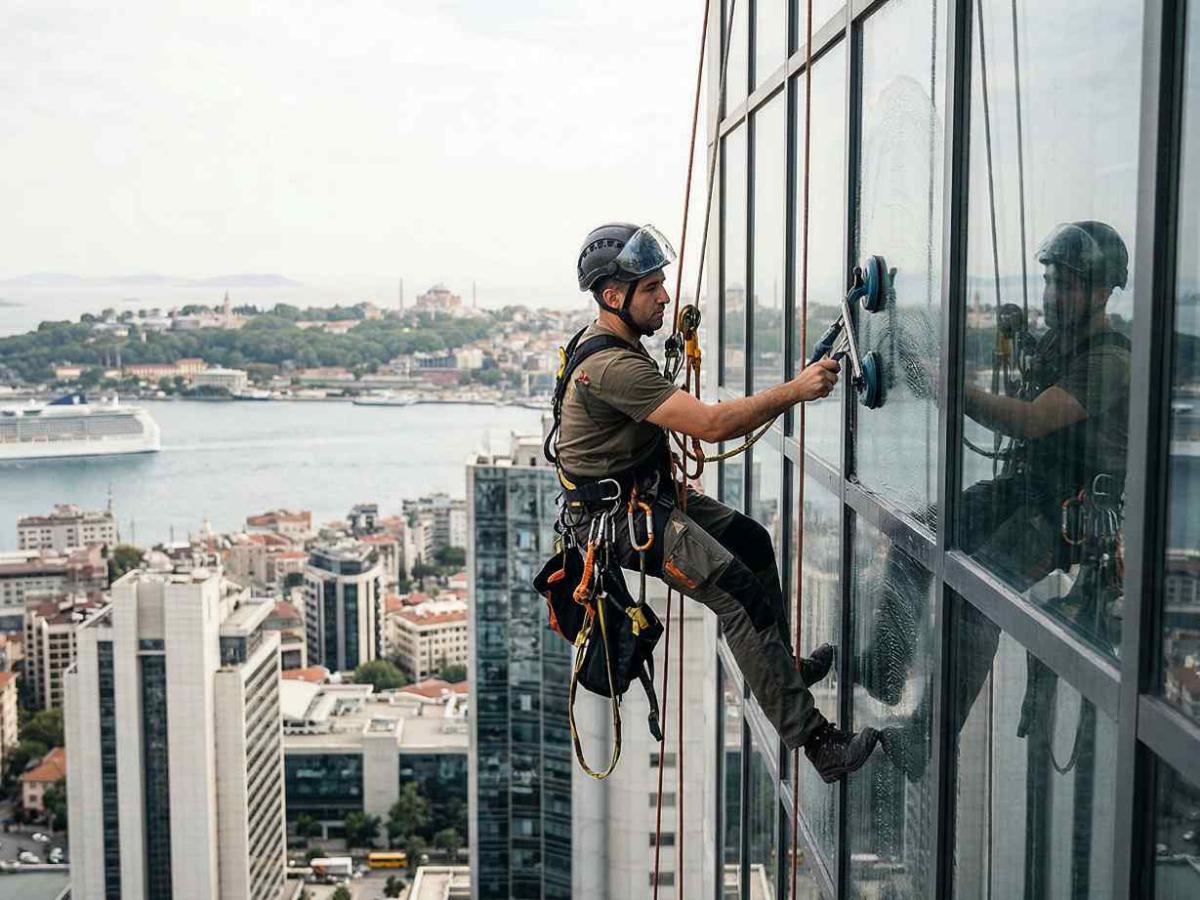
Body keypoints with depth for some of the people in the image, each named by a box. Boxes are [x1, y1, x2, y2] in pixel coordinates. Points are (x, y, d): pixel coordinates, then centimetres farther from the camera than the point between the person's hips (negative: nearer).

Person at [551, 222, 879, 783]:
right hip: (616, 516, -11)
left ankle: (781, 668, 35)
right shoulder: (611, 366, -27)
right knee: (740, 593, -19)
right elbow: (712, 424, -32)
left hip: (646, 491, 11)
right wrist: (794, 391, -28)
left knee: (751, 540, 20)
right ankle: (814, 743, -18)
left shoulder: (611, 343, 8)